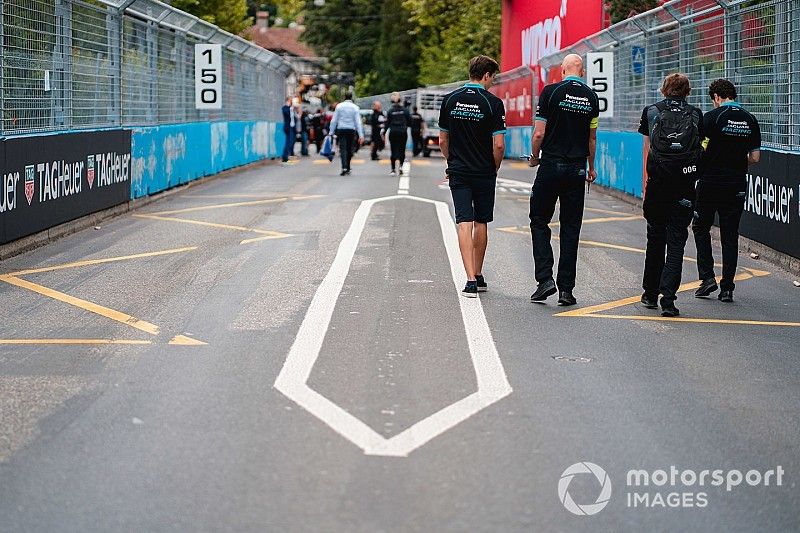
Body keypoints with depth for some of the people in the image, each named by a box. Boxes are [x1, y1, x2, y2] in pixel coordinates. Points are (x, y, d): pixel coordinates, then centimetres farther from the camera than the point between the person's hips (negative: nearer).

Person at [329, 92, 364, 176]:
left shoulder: (339, 106, 1)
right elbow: (358, 122, -3)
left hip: (341, 129, -1)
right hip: (351, 130, 1)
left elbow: (334, 120, 2)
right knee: (349, 149, 12)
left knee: (343, 149, -5)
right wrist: (361, 135, -4)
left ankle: (344, 167, -23)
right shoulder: (355, 107, 0)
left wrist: (331, 132, 9)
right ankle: (348, 168, 19)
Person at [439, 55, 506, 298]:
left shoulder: (450, 100, 2)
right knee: (481, 223, 13)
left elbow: (443, 140, 7)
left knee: (465, 223, -4)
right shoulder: (492, 103, -10)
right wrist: (495, 168, 3)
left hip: (458, 172, 2)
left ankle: (471, 280, -15)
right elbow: (499, 144, -13)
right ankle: (478, 276, 23)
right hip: (484, 173, -2)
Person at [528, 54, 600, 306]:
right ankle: (566, 288, 5)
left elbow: (539, 134, -8)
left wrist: (534, 158, 9)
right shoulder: (591, 97, 5)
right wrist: (591, 167, 23)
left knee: (539, 221, 8)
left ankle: (545, 278, -6)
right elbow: (592, 138, 11)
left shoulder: (551, 92, -7)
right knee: (570, 228, 6)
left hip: (551, 165, -3)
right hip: (577, 168, 3)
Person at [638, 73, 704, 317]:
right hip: (685, 184, -1)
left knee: (655, 238, 16)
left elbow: (647, 151, 8)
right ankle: (667, 298, -10)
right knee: (676, 241, 1)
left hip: (658, 183, 1)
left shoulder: (651, 112, 9)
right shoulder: (695, 114, 8)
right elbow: (700, 148, 6)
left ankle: (650, 294, 25)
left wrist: (645, 186, 9)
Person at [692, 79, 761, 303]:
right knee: (730, 235, 8)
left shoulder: (712, 117, -10)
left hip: (710, 183, -3)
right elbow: (755, 157, 4)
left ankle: (707, 276, 3)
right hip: (737, 185, 4)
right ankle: (727, 287, 6)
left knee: (701, 228, 14)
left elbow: (700, 150, -14)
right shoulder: (750, 120, 4)